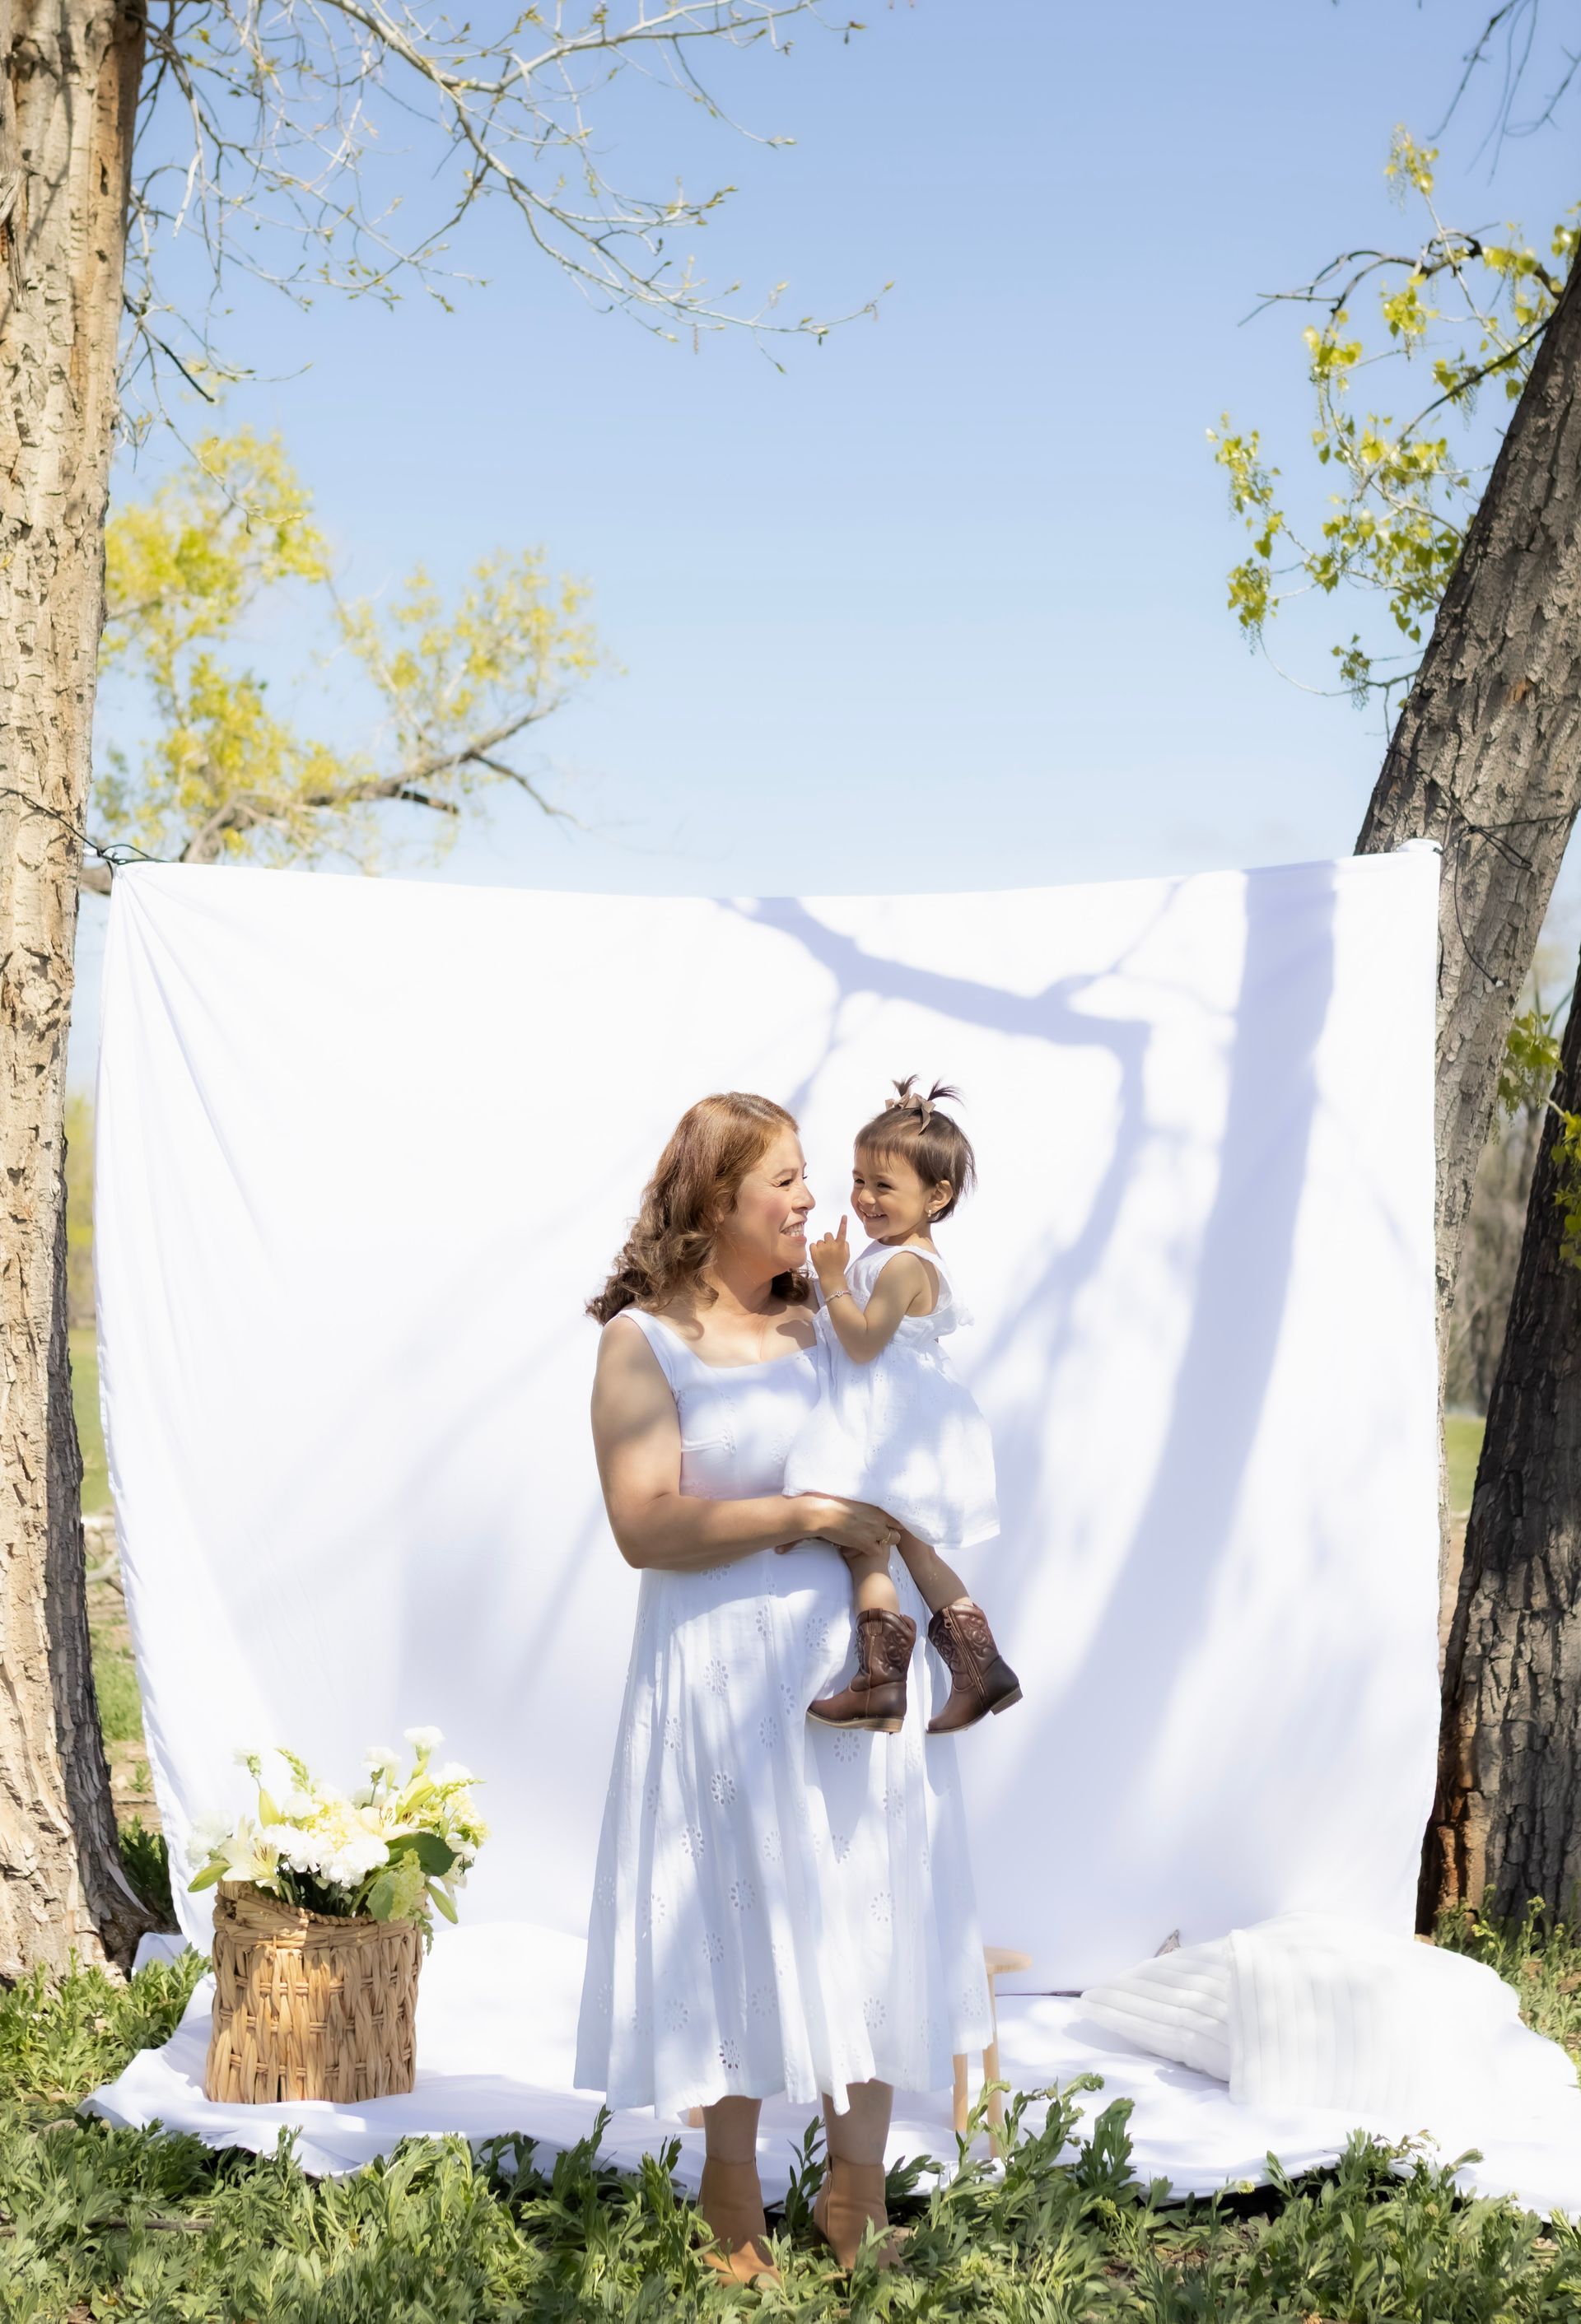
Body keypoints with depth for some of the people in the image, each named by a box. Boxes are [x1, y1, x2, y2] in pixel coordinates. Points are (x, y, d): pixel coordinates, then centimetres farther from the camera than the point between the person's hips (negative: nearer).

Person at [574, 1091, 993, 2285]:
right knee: (739, 1919, 4)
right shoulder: (644, 1342, -5)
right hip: (726, 1669, -5)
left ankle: (857, 2187, 16)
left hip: (858, 1659, 5)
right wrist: (801, 1517, -17)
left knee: (867, 1914, 5)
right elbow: (646, 1526, -14)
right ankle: (734, 2194, 20)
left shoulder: (826, 1322, 10)